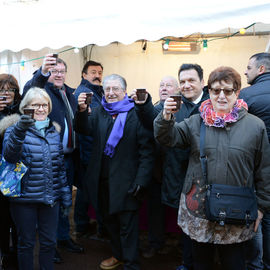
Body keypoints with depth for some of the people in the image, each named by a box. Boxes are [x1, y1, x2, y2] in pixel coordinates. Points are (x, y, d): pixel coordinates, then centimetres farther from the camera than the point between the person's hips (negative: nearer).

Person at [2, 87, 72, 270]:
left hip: (51, 198, 4)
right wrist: (20, 130, -40)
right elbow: (9, 155, -24)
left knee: (49, 242, 13)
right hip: (24, 198, -4)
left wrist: (65, 195, 12)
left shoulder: (54, 131, 9)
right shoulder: (16, 130, -5)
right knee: (26, 243, 10)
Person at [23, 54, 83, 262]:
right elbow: (28, 92, -32)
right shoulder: (44, 90, -6)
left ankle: (64, 238, 35)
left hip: (69, 157, 7)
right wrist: (42, 72, -47)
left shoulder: (70, 93, 14)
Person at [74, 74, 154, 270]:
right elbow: (84, 129, -4)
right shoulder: (99, 112, 9)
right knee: (110, 220, 19)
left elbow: (147, 149, -11)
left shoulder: (136, 114, -9)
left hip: (126, 181, -5)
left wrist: (141, 179, -16)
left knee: (128, 225, 4)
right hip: (103, 179, 6)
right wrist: (82, 111, -23)